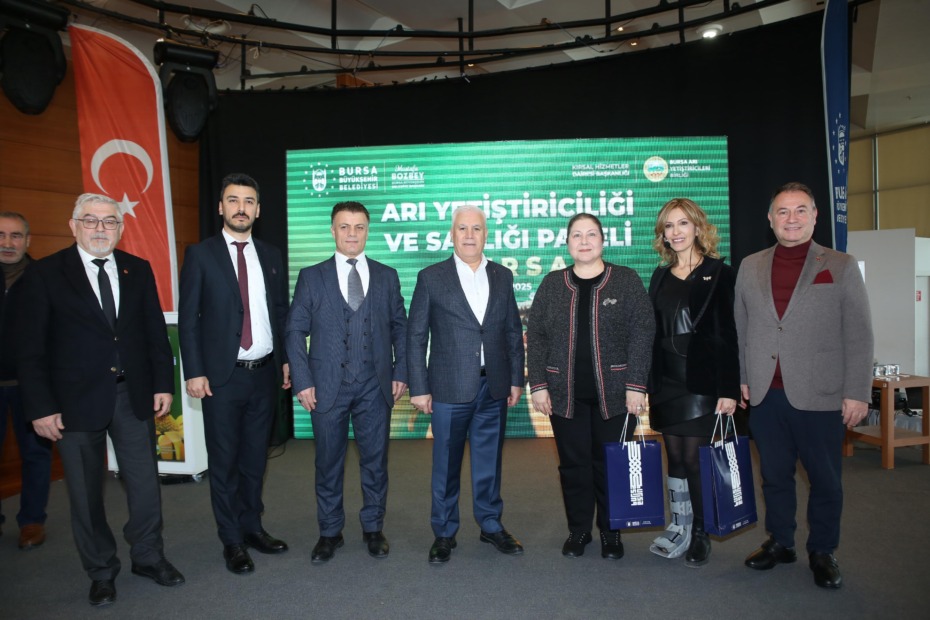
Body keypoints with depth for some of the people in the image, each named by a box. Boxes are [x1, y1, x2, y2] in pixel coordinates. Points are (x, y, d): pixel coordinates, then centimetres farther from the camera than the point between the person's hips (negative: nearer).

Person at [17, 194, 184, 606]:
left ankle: (148, 557, 30)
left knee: (145, 483, 10)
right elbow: (31, 348, -5)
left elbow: (156, 331, 7)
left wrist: (163, 384, 2)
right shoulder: (45, 273, -3)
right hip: (75, 400, -2)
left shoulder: (138, 270, 5)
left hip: (134, 395, 2)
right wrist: (40, 407, -9)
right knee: (86, 491, 11)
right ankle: (101, 572, 29)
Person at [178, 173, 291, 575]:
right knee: (224, 462, 7)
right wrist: (194, 372, -10)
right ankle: (232, 541, 21)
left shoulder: (271, 256, 8)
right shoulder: (200, 255, -2)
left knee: (255, 458, 14)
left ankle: (252, 527, 30)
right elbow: (188, 318, -4)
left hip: (264, 374, 3)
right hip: (222, 376, -3)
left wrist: (286, 359, 7)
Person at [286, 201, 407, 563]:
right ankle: (329, 533, 27)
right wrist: (302, 381, -7)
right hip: (327, 386, -1)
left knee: (375, 460, 10)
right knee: (329, 462, 10)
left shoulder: (387, 276, 7)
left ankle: (373, 528, 28)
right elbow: (296, 330, 1)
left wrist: (400, 373, 1)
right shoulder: (311, 277, 3)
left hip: (375, 386, 1)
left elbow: (399, 327, 9)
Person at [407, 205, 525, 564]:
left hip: (493, 387, 3)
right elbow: (416, 337, -3)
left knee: (489, 461, 14)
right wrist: (419, 388, -7)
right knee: (446, 464, 9)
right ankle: (444, 533, 25)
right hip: (450, 389, -3)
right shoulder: (431, 278, -2)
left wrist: (516, 379, 6)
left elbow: (514, 332, 10)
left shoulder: (503, 276, 7)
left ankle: (491, 525, 32)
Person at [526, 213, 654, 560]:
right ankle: (578, 530, 25)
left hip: (614, 394, -1)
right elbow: (535, 336, 5)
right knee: (573, 464, 8)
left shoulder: (627, 280, 1)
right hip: (565, 394, 2)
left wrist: (636, 386, -9)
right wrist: (538, 385, -2)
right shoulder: (552, 284, 6)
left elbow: (642, 334, -3)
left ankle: (611, 531, 25)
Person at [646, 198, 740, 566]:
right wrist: (643, 383, 9)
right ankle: (678, 528, 21)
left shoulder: (719, 274, -3)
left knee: (695, 457, -2)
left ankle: (700, 533, 14)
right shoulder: (661, 277, 11)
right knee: (675, 457, 10)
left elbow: (729, 335, -7)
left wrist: (729, 390, -13)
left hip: (702, 382, -4)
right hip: (666, 381, 5)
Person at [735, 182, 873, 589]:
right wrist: (740, 379, 6)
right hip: (765, 394, 2)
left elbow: (858, 336, -2)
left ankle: (822, 552, 27)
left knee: (825, 479, 9)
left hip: (819, 395, -2)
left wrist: (857, 393, -7)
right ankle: (780, 542, 30)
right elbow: (740, 330, 10)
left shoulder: (841, 267, 1)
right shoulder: (750, 267, 9)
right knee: (774, 474, 13)